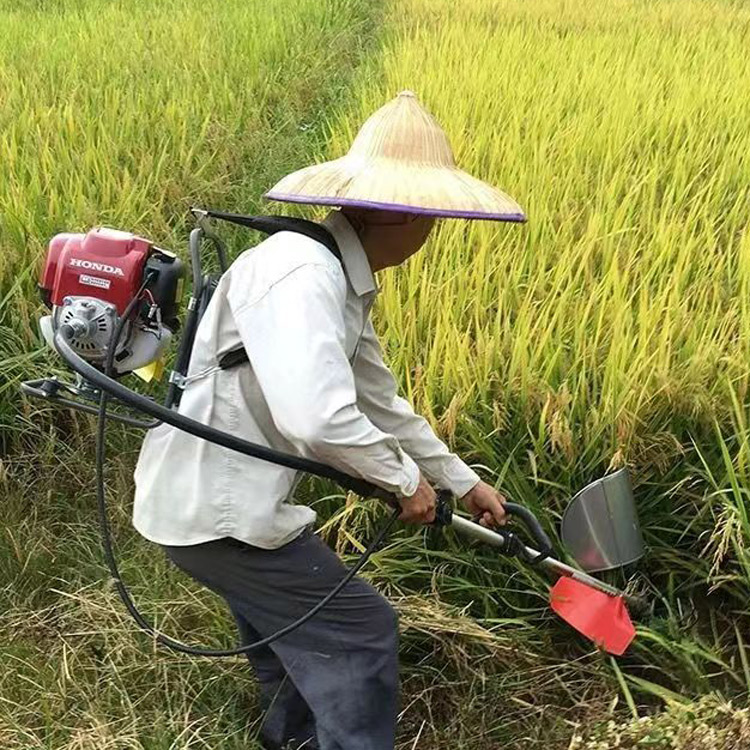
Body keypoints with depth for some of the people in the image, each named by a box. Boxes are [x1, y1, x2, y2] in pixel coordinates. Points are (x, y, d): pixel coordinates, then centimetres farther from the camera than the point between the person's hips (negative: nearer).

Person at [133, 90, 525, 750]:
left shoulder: (345, 284, 8)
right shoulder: (301, 273, -25)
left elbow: (381, 401, 19)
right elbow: (315, 416, -34)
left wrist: (464, 481, 26)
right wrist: (405, 478, -16)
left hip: (221, 492, 10)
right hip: (213, 509, -10)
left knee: (298, 625, 29)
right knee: (360, 631, 1)